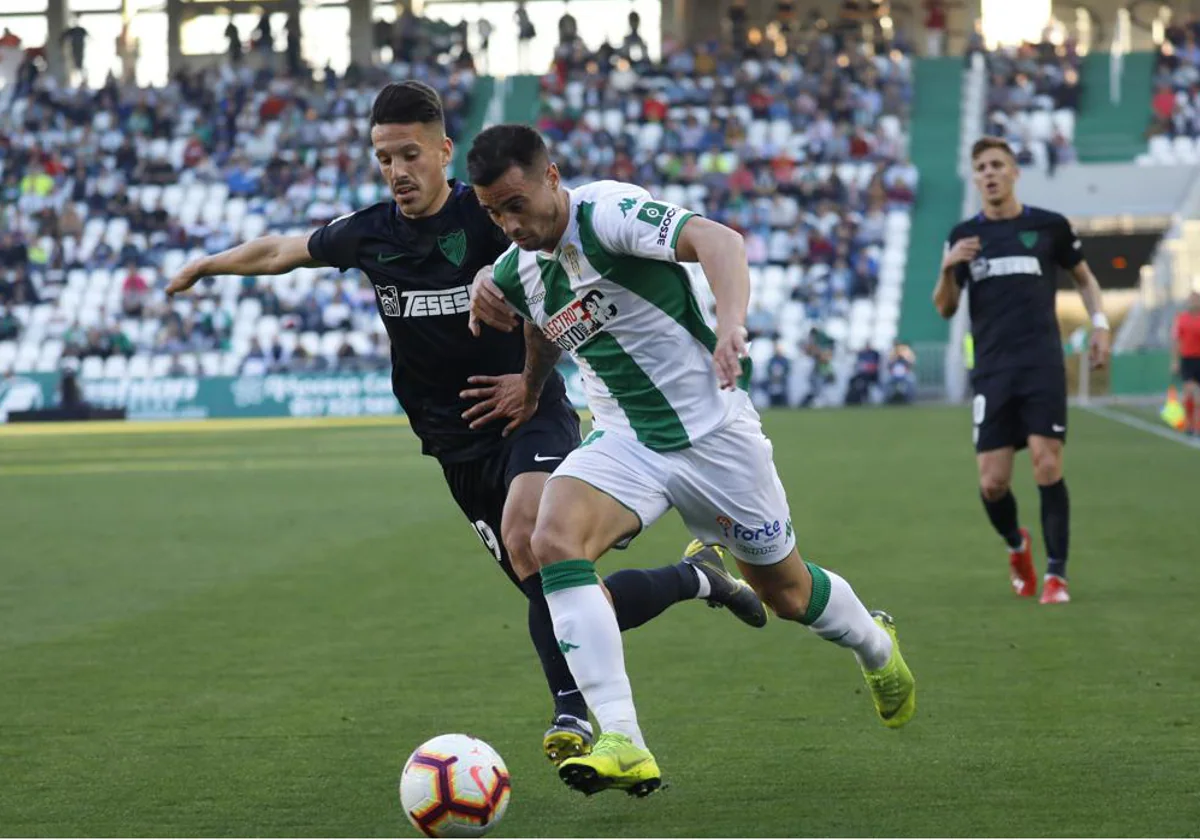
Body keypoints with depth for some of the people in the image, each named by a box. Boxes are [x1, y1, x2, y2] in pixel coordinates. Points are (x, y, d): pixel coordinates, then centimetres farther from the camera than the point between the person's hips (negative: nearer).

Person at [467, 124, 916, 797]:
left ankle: (876, 646, 49)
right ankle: (622, 744, -32)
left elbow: (715, 239, -34)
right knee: (554, 538, -26)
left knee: (788, 593, 12)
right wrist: (486, 308, -1)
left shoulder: (608, 212, -19)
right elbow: (539, 363, 20)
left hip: (712, 432, -5)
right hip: (623, 440, 5)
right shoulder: (520, 268, 3)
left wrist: (731, 323, -52)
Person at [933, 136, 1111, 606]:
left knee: (1047, 469, -12)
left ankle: (1056, 575, -3)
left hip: (1042, 368, -2)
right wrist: (948, 269, -12)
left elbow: (1084, 277, 19)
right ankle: (1016, 546, 28)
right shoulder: (964, 237, 9)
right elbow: (945, 309, 7)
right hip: (992, 373, 2)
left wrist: (1099, 324, 4)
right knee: (992, 483, -3)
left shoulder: (1049, 227, 5)